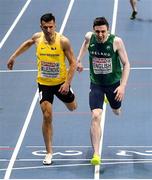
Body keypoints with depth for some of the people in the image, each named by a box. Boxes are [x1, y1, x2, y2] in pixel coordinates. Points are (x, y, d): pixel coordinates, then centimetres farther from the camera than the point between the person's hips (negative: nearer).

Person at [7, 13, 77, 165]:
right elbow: (28, 43, 14)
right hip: (44, 83, 0)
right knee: (47, 116, -10)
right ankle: (49, 152, -1)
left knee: (72, 107, 24)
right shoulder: (37, 38, -11)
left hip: (61, 82, 0)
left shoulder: (63, 41, -21)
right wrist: (13, 56, 17)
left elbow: (73, 63, -14)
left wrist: (68, 82, -22)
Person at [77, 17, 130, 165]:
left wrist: (122, 85, -22)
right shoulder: (89, 37, -13)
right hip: (96, 84, 0)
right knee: (95, 116, -17)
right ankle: (96, 154, -19)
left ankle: (110, 99, 63)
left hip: (114, 83, 0)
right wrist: (78, 60, 17)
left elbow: (126, 64, -14)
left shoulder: (116, 41, -21)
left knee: (116, 111, 24)